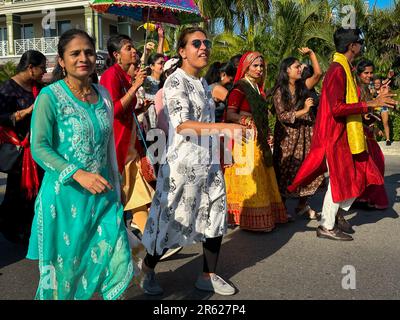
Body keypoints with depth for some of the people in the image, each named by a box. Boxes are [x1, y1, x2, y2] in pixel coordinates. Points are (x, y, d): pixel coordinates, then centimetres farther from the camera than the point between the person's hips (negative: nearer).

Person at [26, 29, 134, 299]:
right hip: (65, 194, -4)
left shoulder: (103, 94, 7)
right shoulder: (50, 96, -9)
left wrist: (114, 184, 15)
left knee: (117, 261, 3)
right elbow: (39, 148, -13)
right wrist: (78, 174, -23)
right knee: (65, 263, 10)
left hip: (102, 193, 5)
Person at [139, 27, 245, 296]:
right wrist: (224, 127, -29)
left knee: (216, 218, 10)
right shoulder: (176, 82, -11)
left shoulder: (203, 83, 14)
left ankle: (209, 275, 25)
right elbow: (182, 125, -22)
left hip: (209, 163, 8)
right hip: (183, 164, -8)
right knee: (173, 222, 2)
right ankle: (147, 268, 26)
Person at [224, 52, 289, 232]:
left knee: (261, 178, 10)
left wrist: (266, 133, 15)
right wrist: (244, 120, -34)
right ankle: (249, 220, 0)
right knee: (248, 179, -7)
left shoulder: (257, 88, 17)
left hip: (259, 139, 9)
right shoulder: (239, 88, -8)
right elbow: (230, 114, -18)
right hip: (244, 139, -8)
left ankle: (263, 215, 19)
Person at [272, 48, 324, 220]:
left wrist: (311, 53, 2)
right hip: (288, 136, -4)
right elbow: (282, 116, -11)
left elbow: (318, 73, 0)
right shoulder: (279, 92, -4)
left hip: (306, 134, 4)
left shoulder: (303, 86, 9)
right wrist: (303, 111, -17)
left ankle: (303, 204, 17)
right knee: (286, 171, 0)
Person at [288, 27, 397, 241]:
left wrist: (375, 101, 20)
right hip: (335, 135, -10)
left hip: (345, 134, 10)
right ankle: (327, 227, 14)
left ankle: (338, 213, 26)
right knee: (340, 180, 0)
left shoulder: (343, 69, 14)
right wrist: (370, 104, -25)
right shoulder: (337, 70, -18)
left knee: (362, 175, 13)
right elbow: (337, 108, -27)